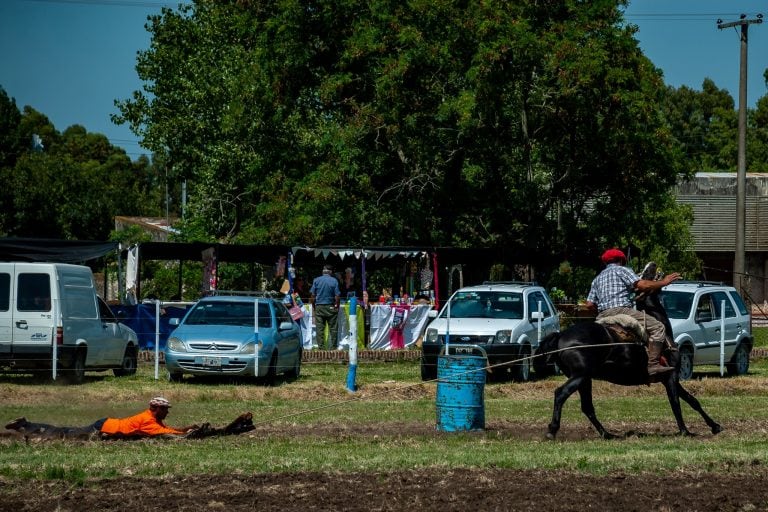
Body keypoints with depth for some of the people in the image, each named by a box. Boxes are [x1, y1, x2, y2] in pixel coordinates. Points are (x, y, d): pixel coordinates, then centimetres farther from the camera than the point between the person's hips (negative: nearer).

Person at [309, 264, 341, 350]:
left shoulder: (316, 280, 1)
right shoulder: (334, 281, -4)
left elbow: (312, 295, 1)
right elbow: (337, 296, -7)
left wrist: (313, 307, 11)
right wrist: (337, 306, 6)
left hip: (319, 307, 2)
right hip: (331, 307, -2)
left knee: (319, 329, 3)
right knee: (333, 328, 4)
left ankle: (321, 346, 1)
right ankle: (332, 347, 3)